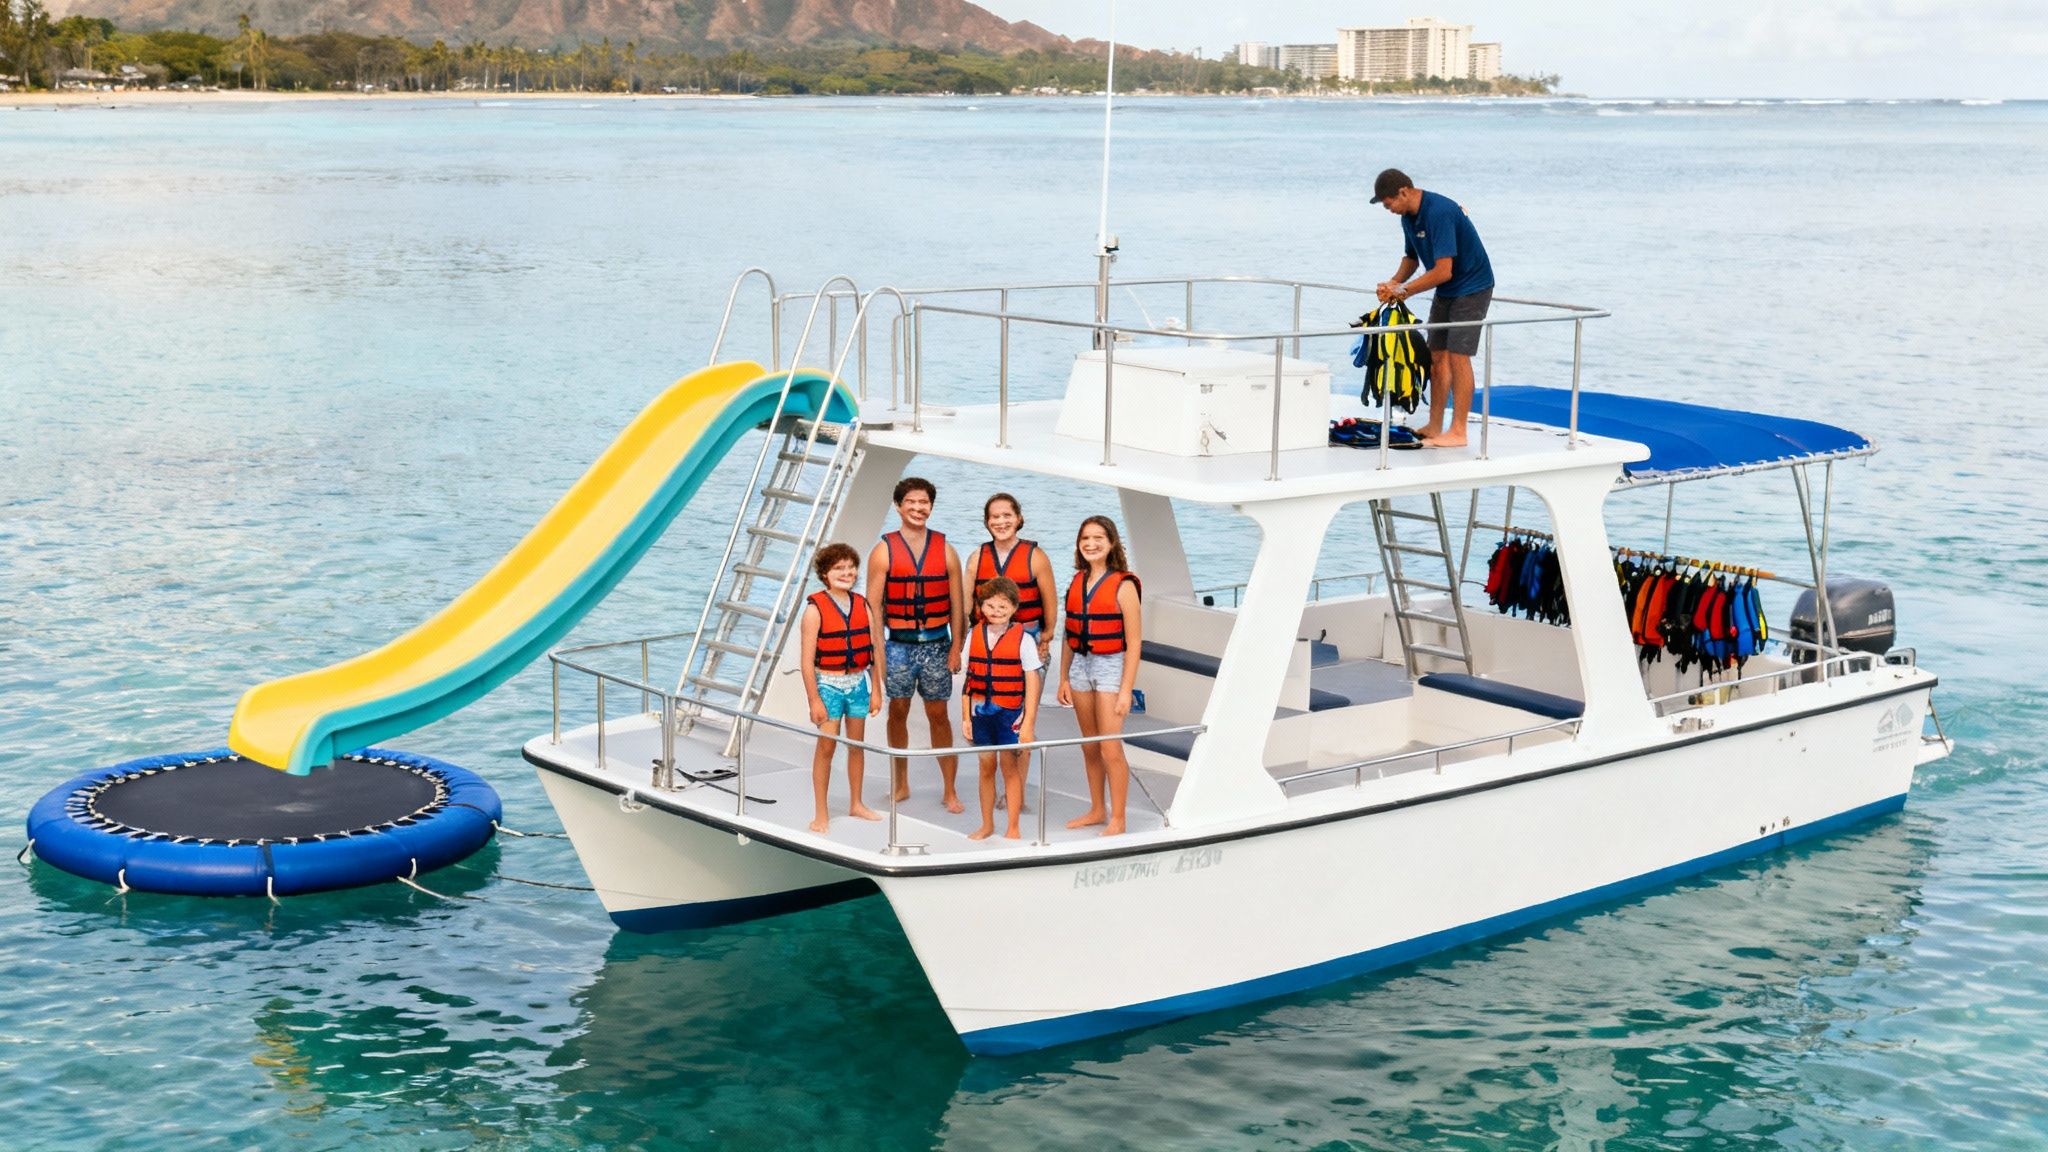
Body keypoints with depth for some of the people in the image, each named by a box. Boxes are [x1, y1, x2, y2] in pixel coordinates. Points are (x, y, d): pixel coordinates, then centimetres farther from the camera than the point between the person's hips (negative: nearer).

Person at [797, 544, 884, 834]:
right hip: (829, 683, -5)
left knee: (857, 744, 13)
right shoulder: (816, 608, -11)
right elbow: (808, 660, -13)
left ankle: (856, 804, 27)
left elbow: (874, 651, 8)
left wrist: (876, 690, 6)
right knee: (826, 746, -4)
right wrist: (814, 700, -15)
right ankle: (821, 815, 2)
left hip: (858, 682, 5)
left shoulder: (862, 605, 3)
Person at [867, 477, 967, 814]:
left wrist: (956, 648, -1)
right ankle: (900, 783, 21)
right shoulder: (884, 552, -1)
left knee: (939, 715, 2)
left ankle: (950, 792, 6)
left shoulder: (945, 550, 4)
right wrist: (877, 651, -8)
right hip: (898, 644, 0)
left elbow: (957, 604, 5)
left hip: (936, 644, 0)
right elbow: (873, 606, -2)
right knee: (898, 711, 7)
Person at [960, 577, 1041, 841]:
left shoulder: (1022, 639, -6)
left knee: (1010, 767, 4)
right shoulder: (974, 635, 4)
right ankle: (987, 825, 23)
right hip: (981, 711, 3)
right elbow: (969, 679, 7)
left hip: (1010, 712, -3)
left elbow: (1032, 685, -6)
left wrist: (1028, 722, -10)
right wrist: (966, 717, 5)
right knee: (986, 767, 11)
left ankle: (1012, 828, 13)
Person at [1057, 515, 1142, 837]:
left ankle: (1117, 820, 2)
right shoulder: (1077, 582, 7)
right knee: (1089, 747, 13)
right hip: (1080, 665, 6)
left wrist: (1126, 690, -15)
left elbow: (1134, 642, -12)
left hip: (1110, 666, -6)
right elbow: (1069, 635, 13)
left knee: (1110, 748, -6)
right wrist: (1064, 678, 11)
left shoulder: (1122, 585, -10)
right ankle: (1097, 810, 25)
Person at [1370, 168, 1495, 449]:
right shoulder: (1409, 217, 3)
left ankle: (1457, 432, -8)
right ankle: (1434, 426, 12)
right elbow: (1411, 258, 18)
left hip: (1471, 287, -9)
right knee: (1437, 356, 7)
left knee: (1457, 357, -11)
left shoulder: (1439, 212, -27)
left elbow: (1443, 271, -30)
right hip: (1445, 291, 9)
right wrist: (1394, 283, -2)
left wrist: (1405, 291, -20)